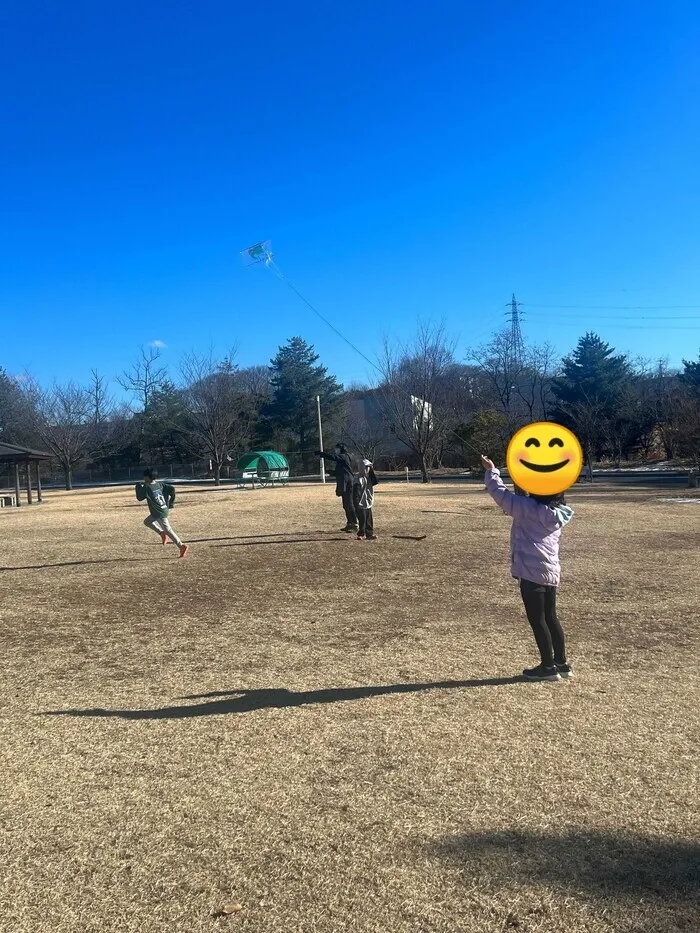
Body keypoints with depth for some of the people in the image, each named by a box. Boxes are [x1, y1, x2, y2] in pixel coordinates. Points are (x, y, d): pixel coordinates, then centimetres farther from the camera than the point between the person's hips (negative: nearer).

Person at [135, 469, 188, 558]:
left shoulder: (147, 487, -15)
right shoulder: (160, 484, 5)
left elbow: (139, 498, -7)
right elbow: (172, 489, 1)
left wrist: (138, 487, 6)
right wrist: (171, 503, 9)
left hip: (160, 513, -9)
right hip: (164, 509, 9)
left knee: (168, 530, -3)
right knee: (147, 521, 24)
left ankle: (182, 546, -5)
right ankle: (162, 533, 15)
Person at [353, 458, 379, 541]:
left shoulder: (369, 477, 10)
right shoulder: (359, 479, -15)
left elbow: (375, 482, -3)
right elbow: (356, 493, -17)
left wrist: (372, 471, -6)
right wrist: (356, 504, -20)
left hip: (368, 504, 8)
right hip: (361, 504, -8)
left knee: (369, 519, 10)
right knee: (362, 520, -4)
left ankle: (370, 534, 17)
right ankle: (361, 534, 5)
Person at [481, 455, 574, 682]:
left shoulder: (529, 508, -14)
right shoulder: (556, 513, 9)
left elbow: (500, 493, -8)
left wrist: (491, 470, 5)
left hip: (532, 571, -8)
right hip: (551, 571, 8)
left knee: (537, 620, 3)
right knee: (550, 618, 17)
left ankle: (548, 667, 10)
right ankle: (562, 664, 24)